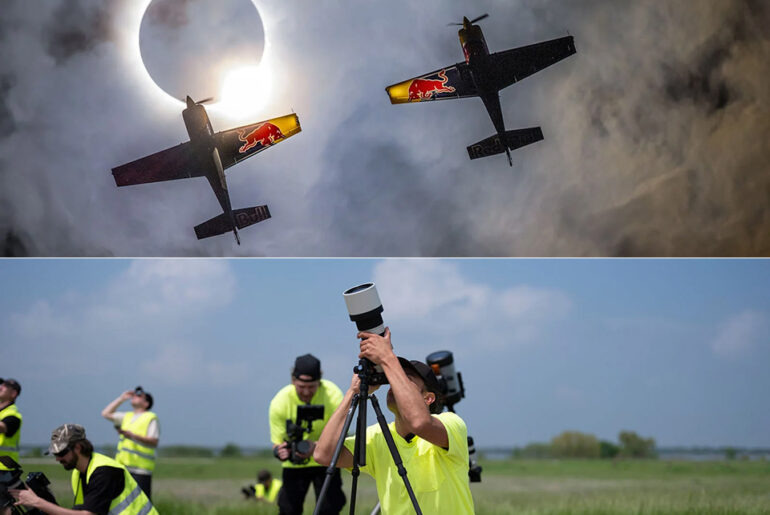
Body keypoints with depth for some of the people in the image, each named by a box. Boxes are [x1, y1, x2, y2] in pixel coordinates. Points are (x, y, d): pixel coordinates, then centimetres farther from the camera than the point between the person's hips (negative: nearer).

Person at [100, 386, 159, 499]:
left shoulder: (151, 418, 1)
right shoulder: (127, 416, 23)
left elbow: (154, 442, -11)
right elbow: (106, 413, 28)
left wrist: (132, 436, -23)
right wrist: (121, 398, 22)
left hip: (140, 468, -7)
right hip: (123, 465, 7)